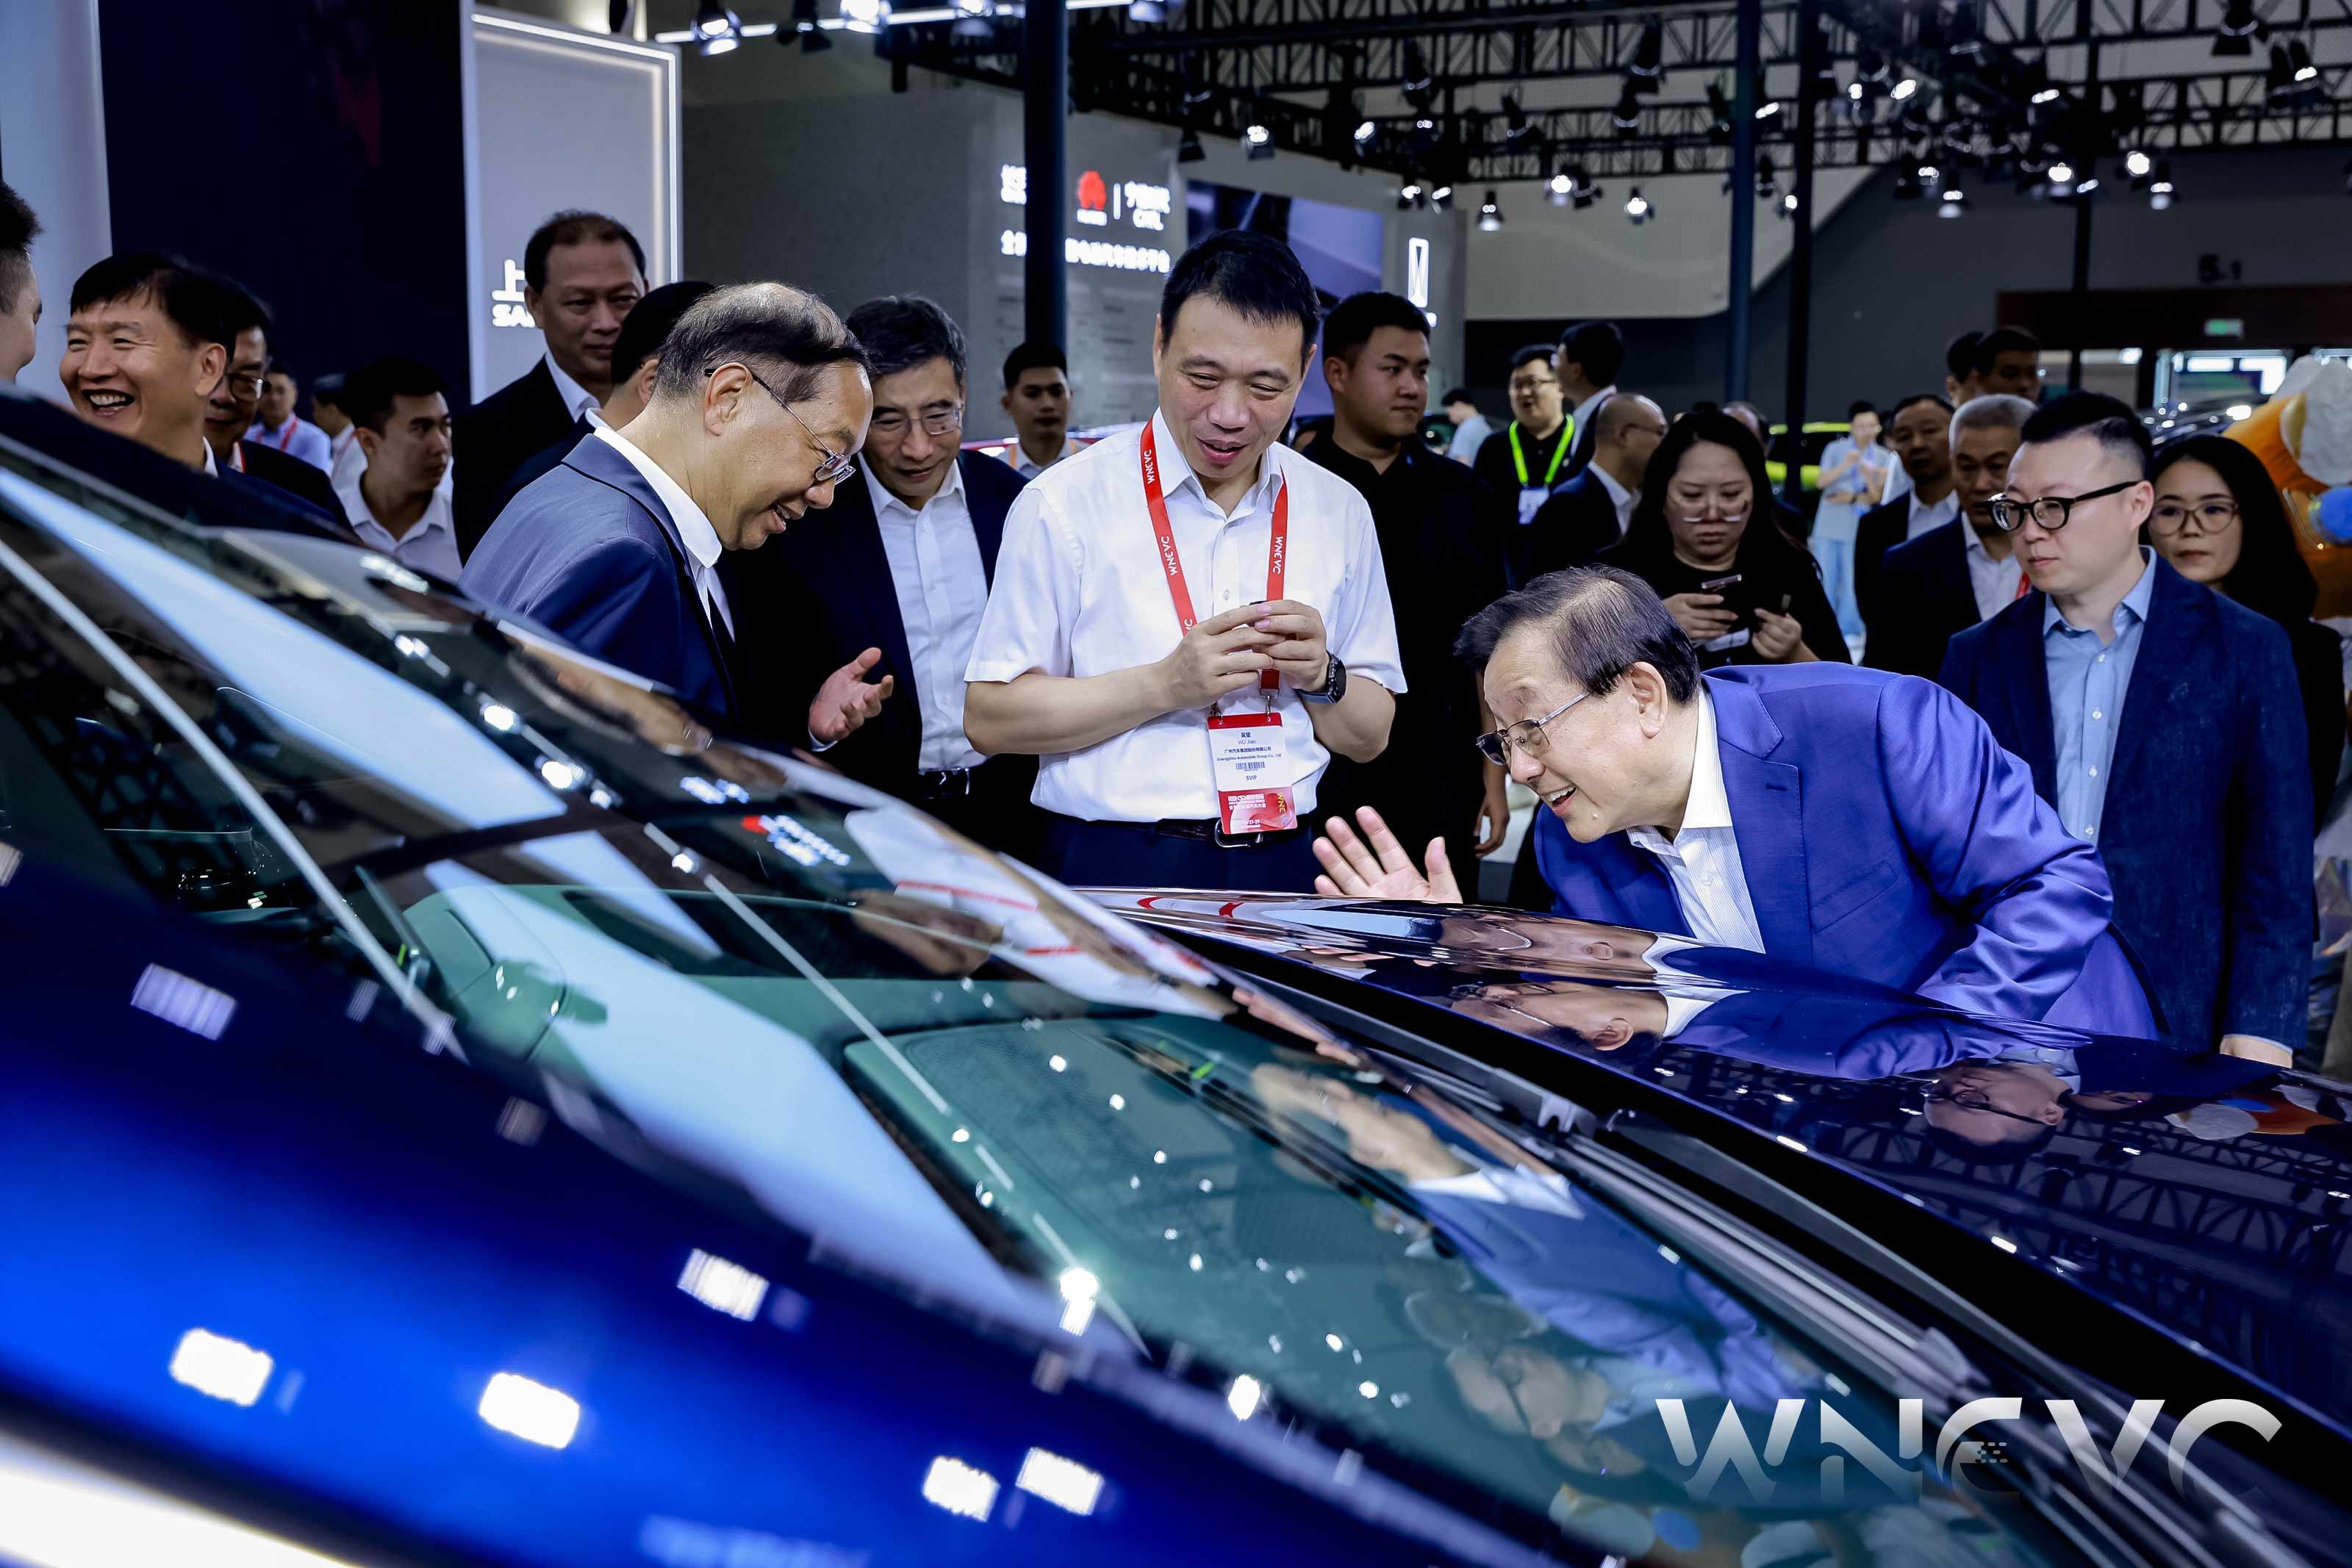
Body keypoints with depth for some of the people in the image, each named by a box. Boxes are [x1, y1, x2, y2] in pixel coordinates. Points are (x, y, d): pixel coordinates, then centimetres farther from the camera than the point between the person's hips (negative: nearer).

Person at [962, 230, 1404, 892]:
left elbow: (1369, 737, 16)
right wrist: (1166, 685, -14)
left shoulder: (1339, 512, 11)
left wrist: (1318, 675, -6)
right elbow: (989, 718, -4)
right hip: (1113, 876, -3)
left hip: (1285, 868, 4)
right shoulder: (1066, 502, -1)